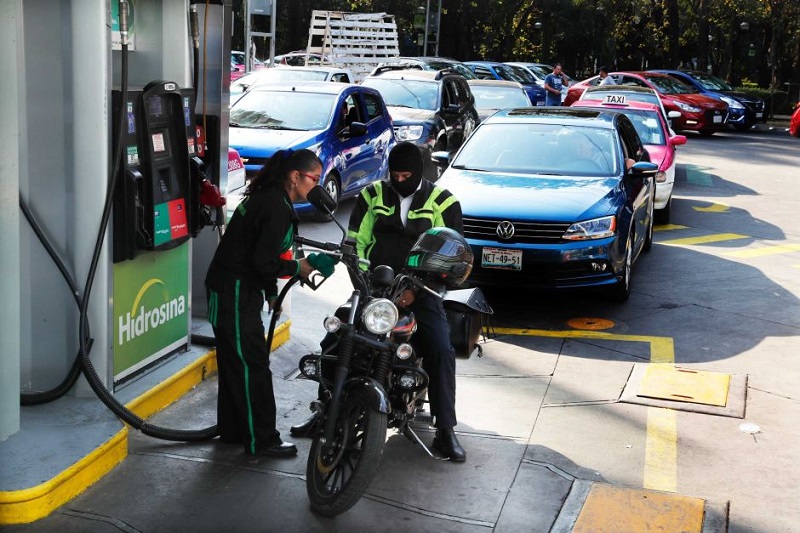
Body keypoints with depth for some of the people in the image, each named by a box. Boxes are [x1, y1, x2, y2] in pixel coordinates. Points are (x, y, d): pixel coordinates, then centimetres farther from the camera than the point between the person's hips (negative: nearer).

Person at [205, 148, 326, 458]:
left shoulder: (268, 198, 12)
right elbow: (264, 261, -24)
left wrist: (271, 293, 21)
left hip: (228, 290, 10)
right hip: (236, 293, -10)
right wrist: (297, 268, -10)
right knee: (252, 365, -3)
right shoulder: (278, 209, -20)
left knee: (233, 363, 18)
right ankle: (261, 440, 5)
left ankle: (232, 431, 29)